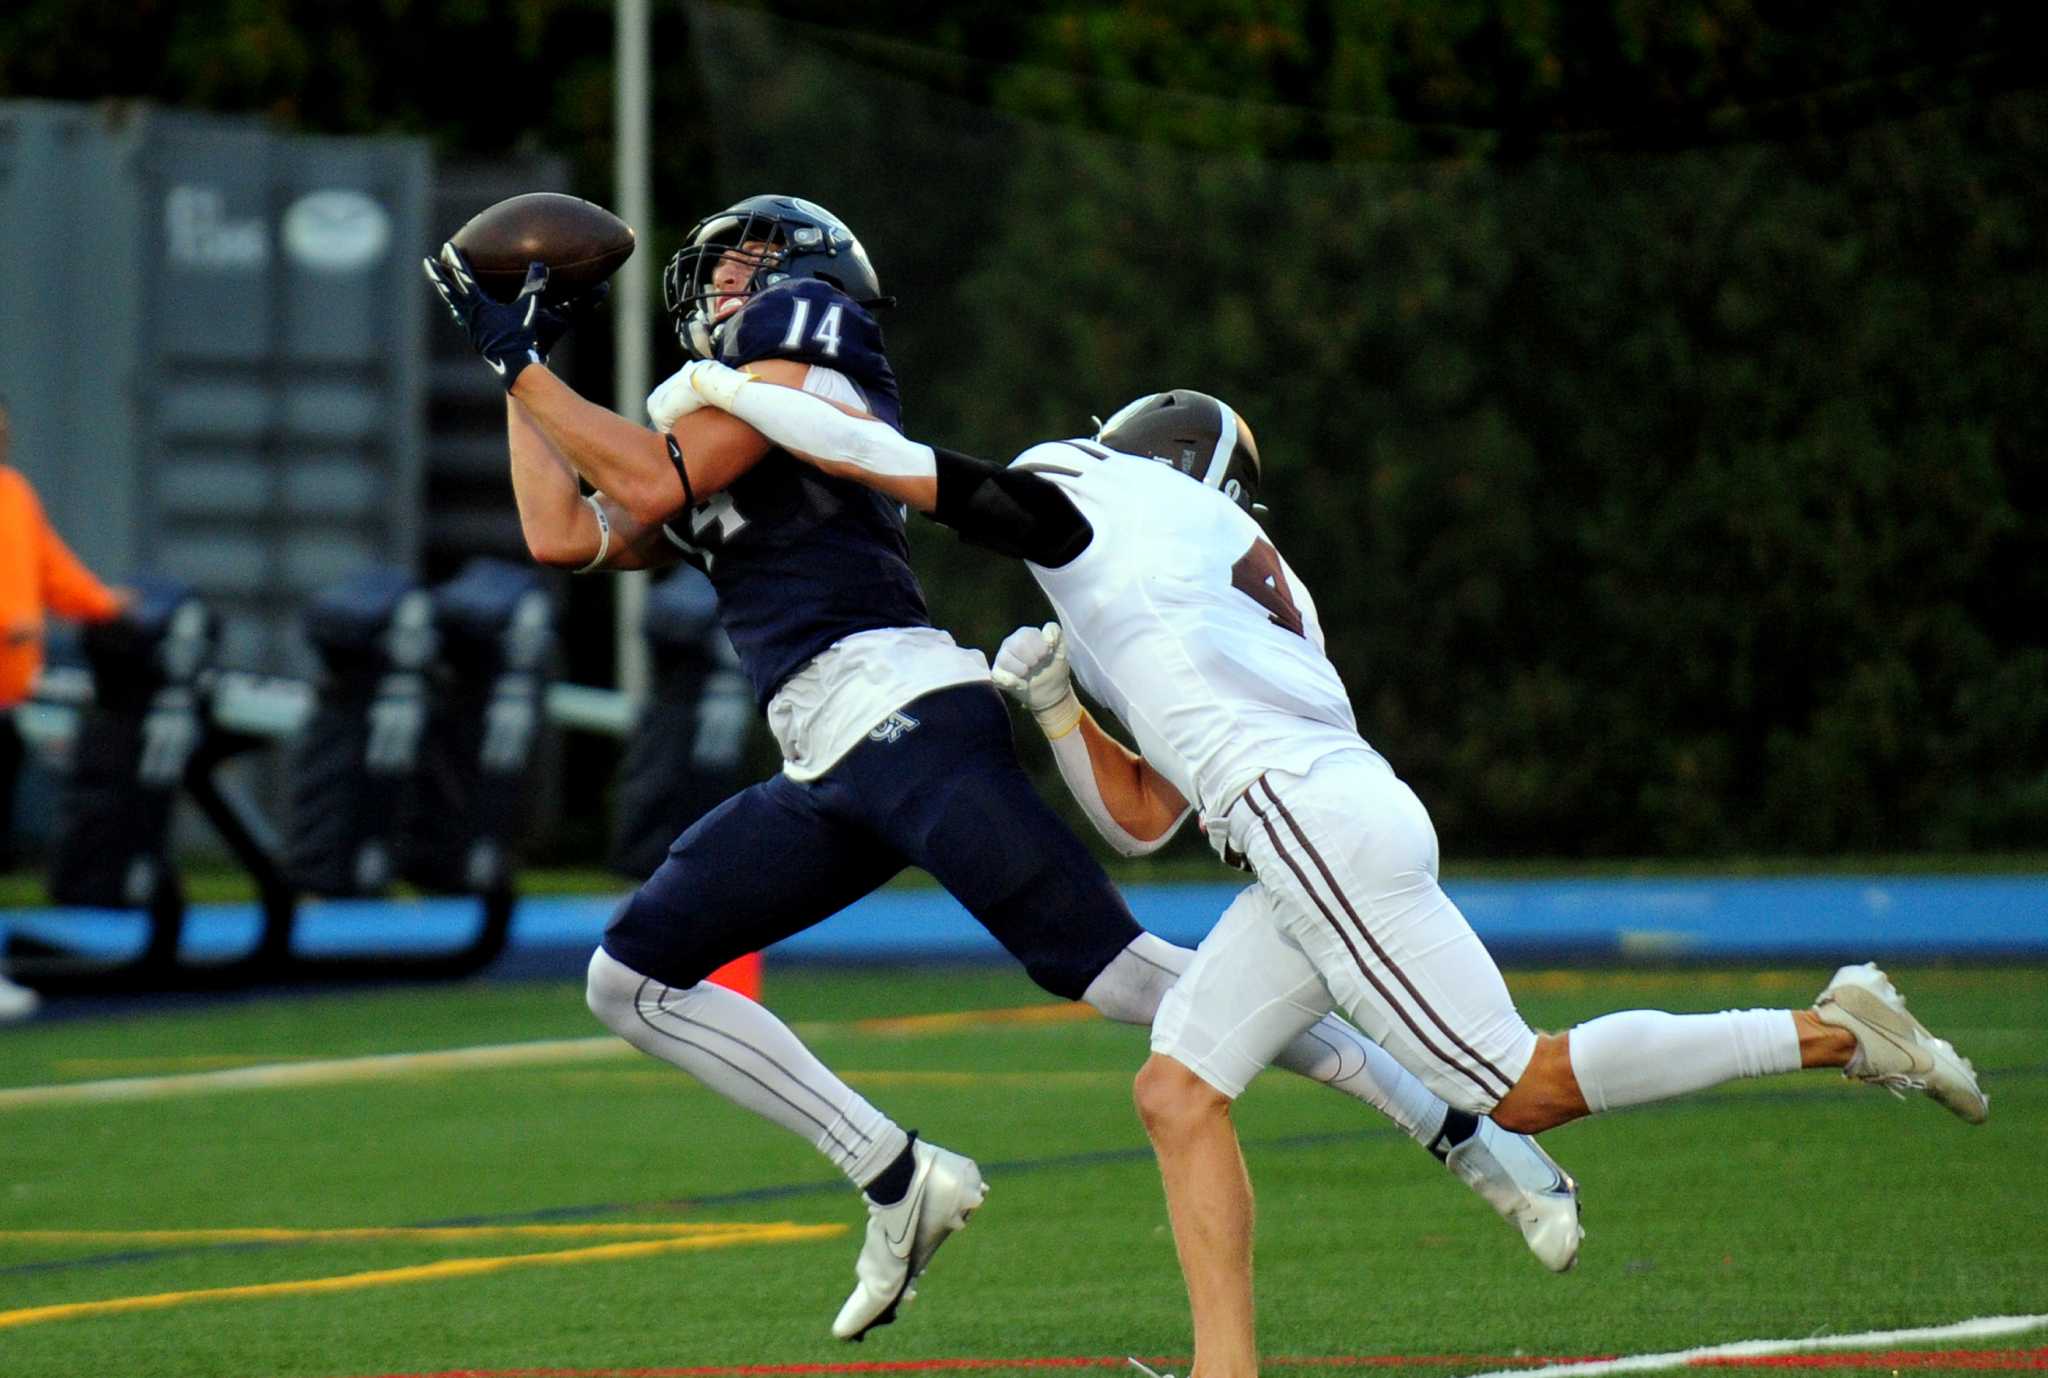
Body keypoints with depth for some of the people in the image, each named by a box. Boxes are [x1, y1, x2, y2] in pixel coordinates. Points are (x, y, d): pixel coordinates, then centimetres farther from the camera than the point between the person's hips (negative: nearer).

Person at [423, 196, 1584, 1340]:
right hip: (833, 772, 9)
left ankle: (1467, 1133, -15)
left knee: (1113, 968, -17)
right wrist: (524, 362, 29)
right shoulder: (710, 444, 29)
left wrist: (523, 365, 1)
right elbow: (565, 535, 26)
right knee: (633, 980, 6)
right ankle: (901, 1184, 2)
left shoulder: (801, 342, 4)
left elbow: (652, 486, -7)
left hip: (905, 717, -9)